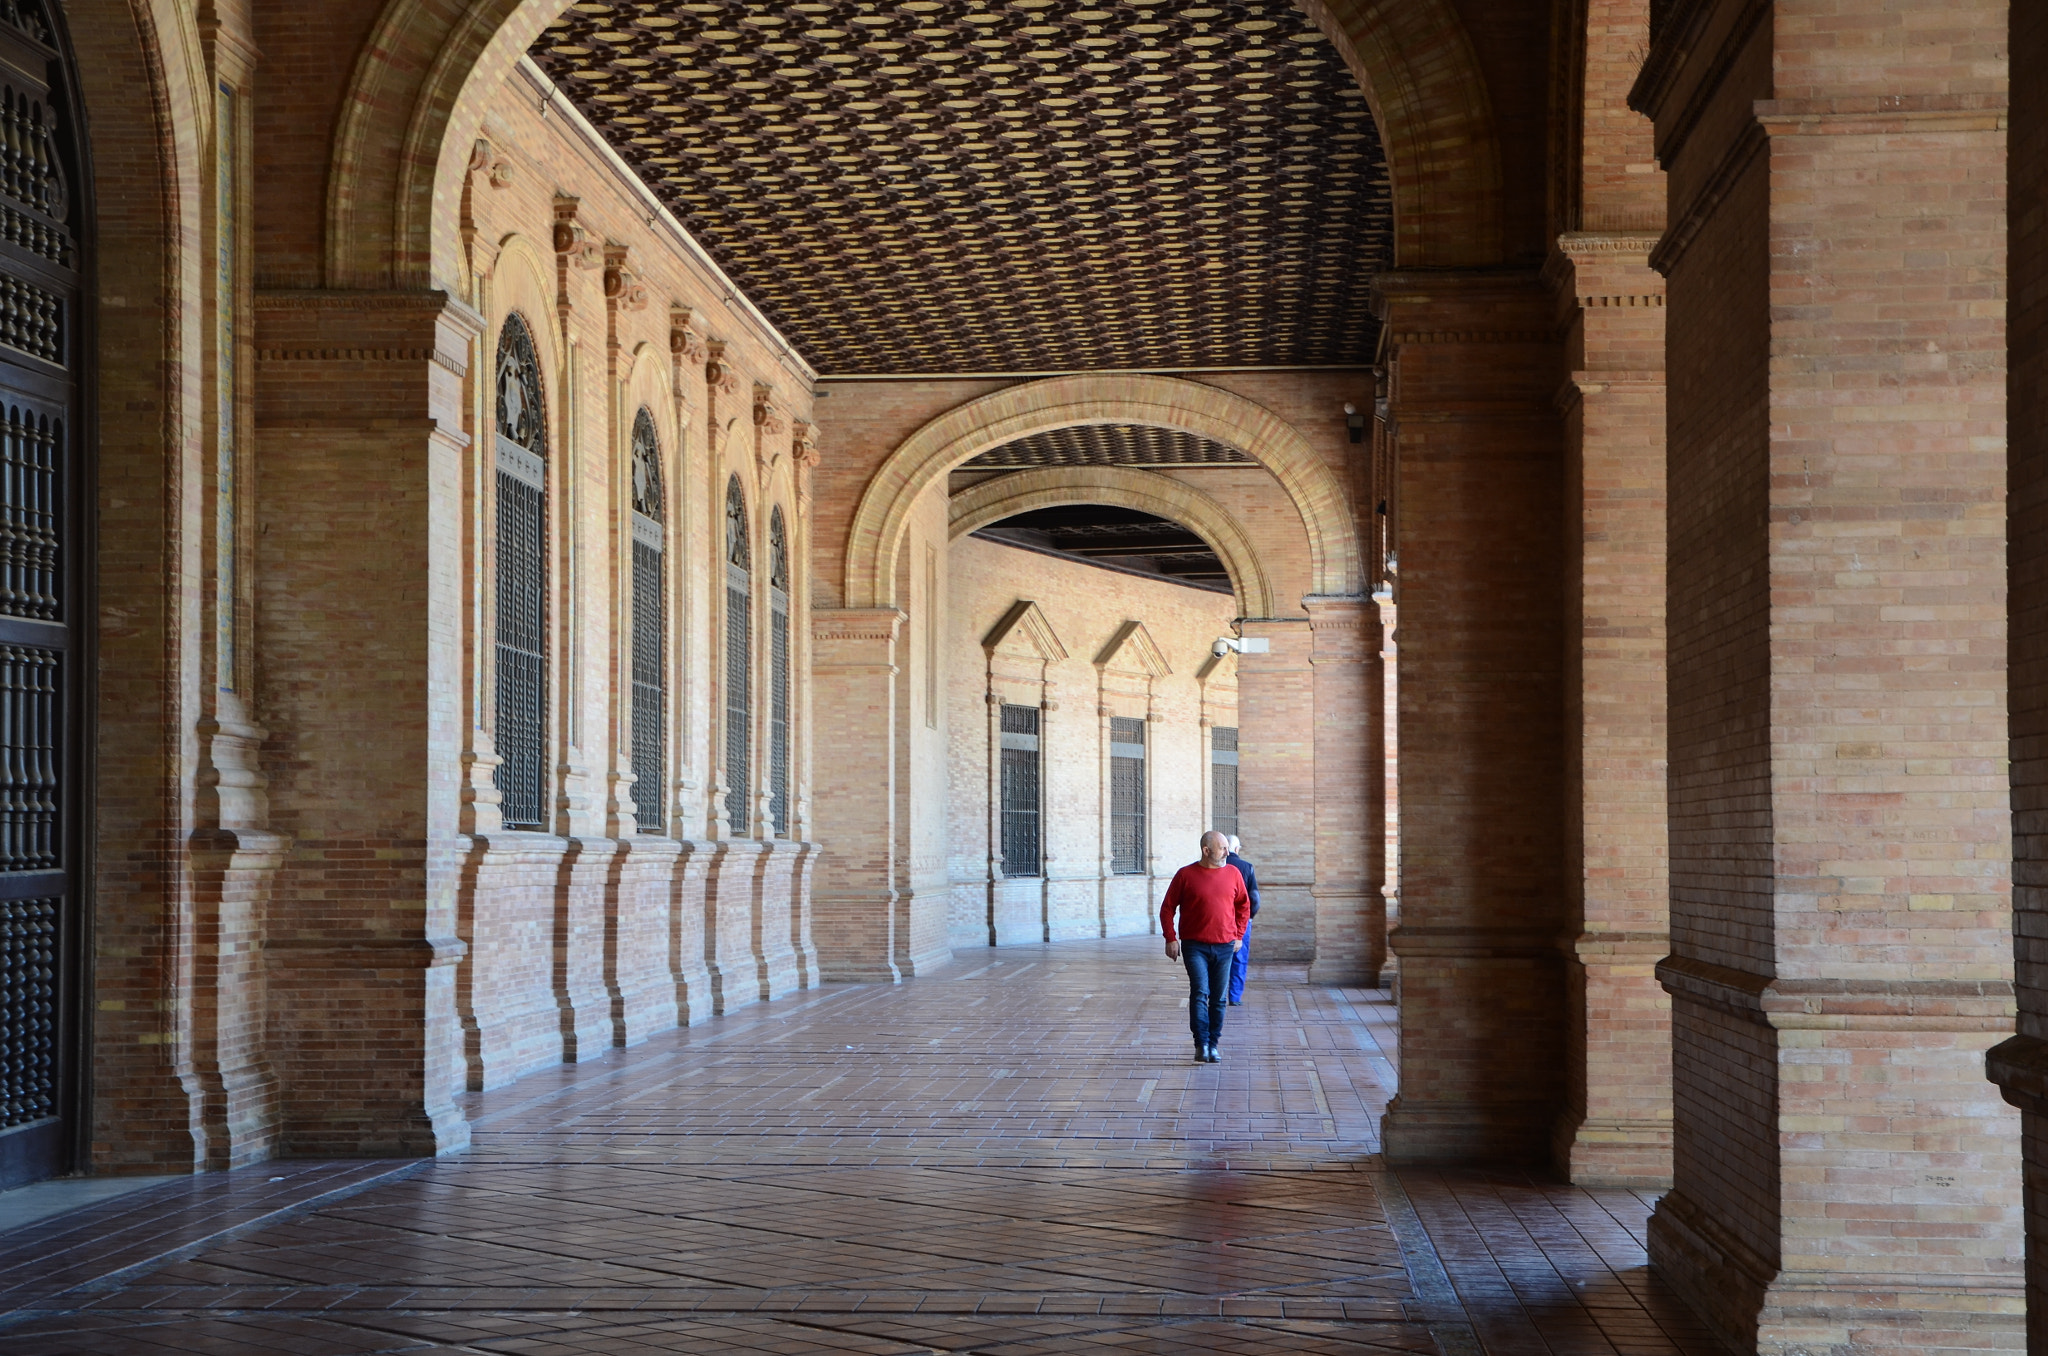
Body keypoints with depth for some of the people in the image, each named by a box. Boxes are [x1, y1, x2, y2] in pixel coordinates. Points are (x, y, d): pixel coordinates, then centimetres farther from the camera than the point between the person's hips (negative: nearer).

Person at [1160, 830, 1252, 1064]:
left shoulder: (1233, 874, 6)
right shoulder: (1185, 875, -3)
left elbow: (1244, 905, 18)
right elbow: (1167, 908, 2)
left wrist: (1238, 935, 11)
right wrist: (1170, 938, -5)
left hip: (1224, 947, 3)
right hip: (1195, 946, -3)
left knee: (1218, 998, 6)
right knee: (1199, 993, -14)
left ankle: (1213, 1045, 15)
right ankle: (1201, 1045, -13)